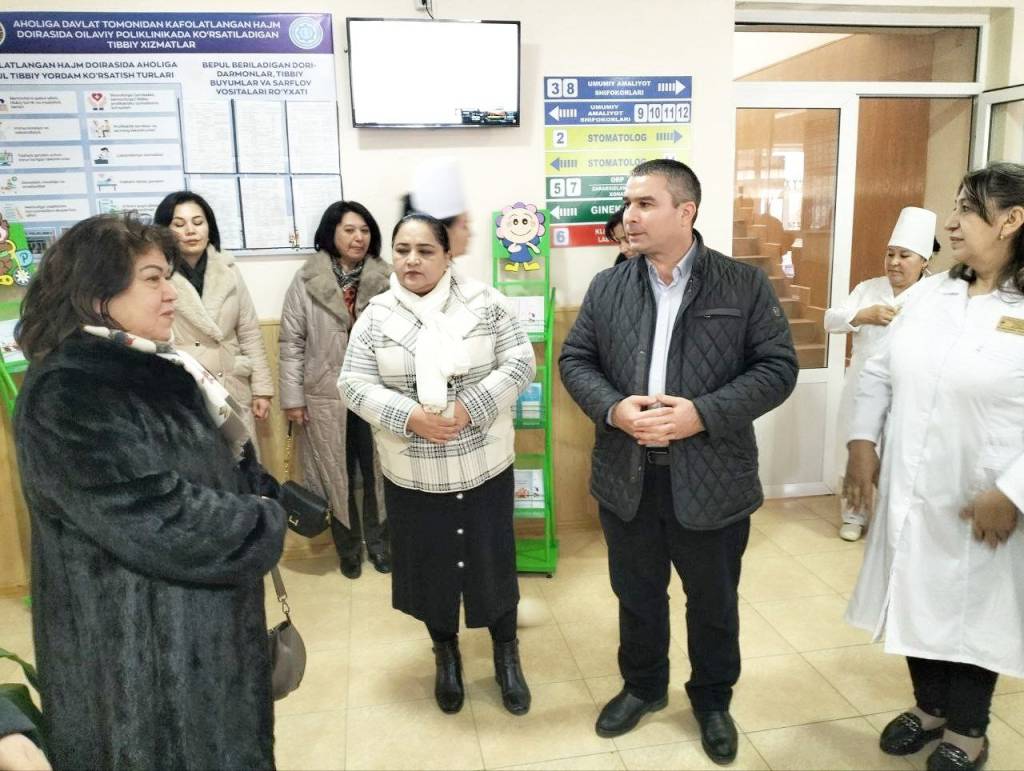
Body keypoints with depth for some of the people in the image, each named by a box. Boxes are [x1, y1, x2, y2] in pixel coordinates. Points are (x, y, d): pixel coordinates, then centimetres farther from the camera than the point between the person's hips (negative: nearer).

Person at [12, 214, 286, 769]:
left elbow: (224, 460, 14)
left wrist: (268, 499, -2)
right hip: (137, 641, -8)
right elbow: (161, 521, -29)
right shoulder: (67, 396, -24)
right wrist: (265, 524, -15)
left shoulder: (156, 368, 4)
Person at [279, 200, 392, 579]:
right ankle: (348, 547, 30)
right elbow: (291, 342, -1)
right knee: (337, 475, 11)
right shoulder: (306, 280, -3)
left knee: (378, 472, 11)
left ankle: (379, 542, 30)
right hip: (325, 396, 0)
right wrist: (292, 397, -3)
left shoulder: (386, 279, -2)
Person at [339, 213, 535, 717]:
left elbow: (520, 363, -7)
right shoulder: (375, 317, -1)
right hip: (412, 475, 1)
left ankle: (507, 656, 34)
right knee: (431, 567, 15)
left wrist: (471, 407, -19)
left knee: (494, 562, 10)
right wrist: (410, 417, -20)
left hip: (486, 466, -1)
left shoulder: (484, 303, -4)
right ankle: (446, 655, 39)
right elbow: (355, 386, -5)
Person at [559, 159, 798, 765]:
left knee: (714, 602, 16)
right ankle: (643, 686, 44)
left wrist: (703, 414, -20)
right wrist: (612, 408, -15)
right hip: (626, 479, 3)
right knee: (637, 595, 20)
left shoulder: (745, 284, -6)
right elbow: (575, 360, 5)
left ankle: (713, 700, 41)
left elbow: (778, 367, -8)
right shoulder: (607, 287, 3)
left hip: (712, 482, -2)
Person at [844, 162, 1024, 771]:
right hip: (909, 493, 5)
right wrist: (863, 441, 0)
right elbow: (880, 372, 10)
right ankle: (930, 707, 42)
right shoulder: (931, 293, 5)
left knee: (971, 614, 12)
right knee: (915, 604, 18)